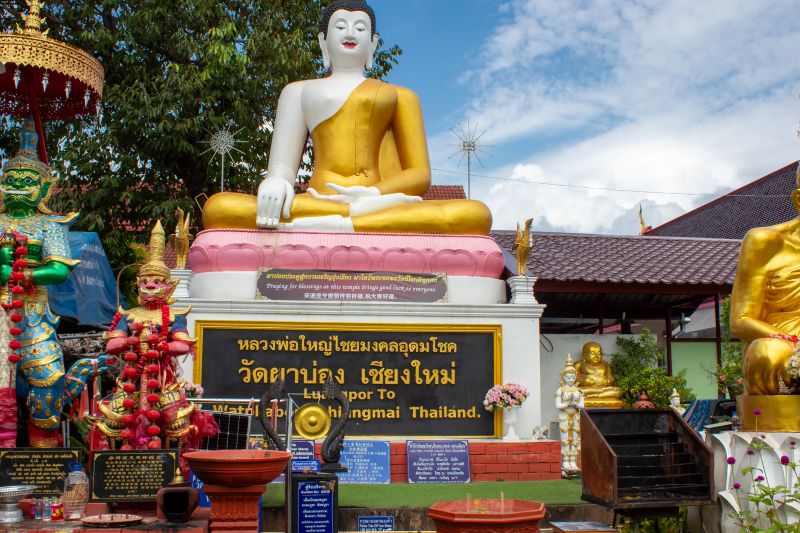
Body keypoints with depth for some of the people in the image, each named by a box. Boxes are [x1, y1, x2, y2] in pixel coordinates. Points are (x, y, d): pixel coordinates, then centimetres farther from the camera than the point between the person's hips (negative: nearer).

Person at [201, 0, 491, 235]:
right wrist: (275, 183, -11)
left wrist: (373, 194, -10)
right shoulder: (299, 91, 28)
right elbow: (281, 167, 17)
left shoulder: (399, 95, 26)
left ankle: (338, 225, -39)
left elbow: (419, 174, 13)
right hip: (315, 203, 0)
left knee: (475, 214, -31)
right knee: (219, 208, -29)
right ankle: (358, 214, -36)